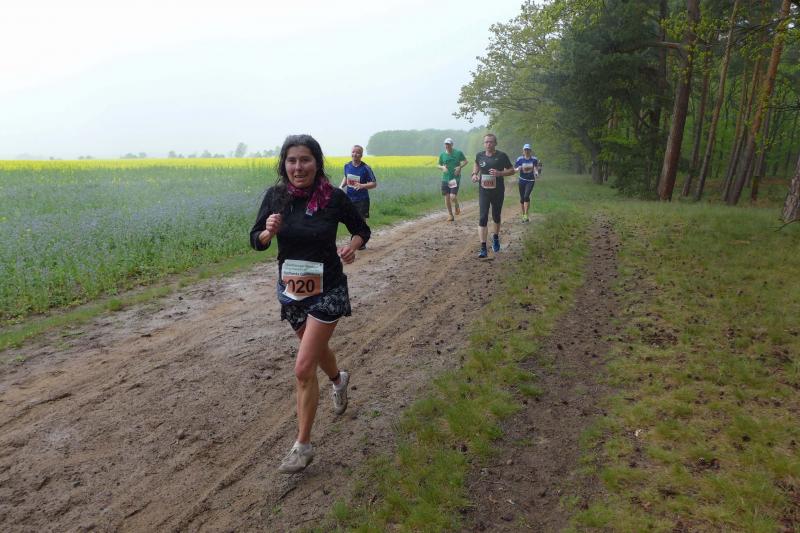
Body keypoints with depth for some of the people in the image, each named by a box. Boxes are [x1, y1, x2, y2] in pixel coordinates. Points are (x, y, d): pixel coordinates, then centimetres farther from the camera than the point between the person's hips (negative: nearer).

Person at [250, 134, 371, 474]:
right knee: (316, 346, 26)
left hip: (327, 291, -4)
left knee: (304, 368, -8)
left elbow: (361, 229, 2)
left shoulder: (334, 197, -13)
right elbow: (256, 241, 0)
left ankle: (303, 446, 10)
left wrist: (353, 247, -19)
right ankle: (339, 380, 61)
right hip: (291, 290, 5)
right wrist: (269, 231, -23)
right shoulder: (275, 196, -7)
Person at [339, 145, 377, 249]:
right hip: (349, 199, 4)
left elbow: (374, 184, -10)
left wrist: (362, 186, -27)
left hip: (362, 200, -4)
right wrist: (341, 186, 0)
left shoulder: (365, 168, -12)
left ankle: (362, 243, 17)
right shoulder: (347, 166, 1)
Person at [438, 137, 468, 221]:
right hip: (445, 179, 3)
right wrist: (443, 167, -7)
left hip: (455, 178, -3)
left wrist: (460, 167, -9)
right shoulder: (442, 155, 4)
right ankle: (450, 215, 19)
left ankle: (457, 206, 21)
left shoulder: (458, 153, -3)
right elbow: (439, 165, 16)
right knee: (447, 197, 3)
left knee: (453, 197, -15)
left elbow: (465, 161, 9)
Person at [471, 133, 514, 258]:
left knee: (496, 217, 16)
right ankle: (483, 248, -13)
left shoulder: (501, 156, -7)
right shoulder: (479, 155, 0)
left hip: (498, 192, 0)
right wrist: (474, 174, 1)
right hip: (483, 192, 0)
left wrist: (500, 173, -19)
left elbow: (512, 170, 0)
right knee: (482, 218, -11)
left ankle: (495, 237, 45)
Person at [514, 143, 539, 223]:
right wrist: (518, 169, -22)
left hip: (530, 180, -1)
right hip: (522, 180, 1)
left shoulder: (534, 159, -3)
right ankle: (523, 216, 17)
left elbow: (536, 168, 3)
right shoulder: (519, 159, -4)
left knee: (526, 196, -20)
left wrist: (536, 173, -19)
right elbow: (514, 169, 0)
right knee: (522, 198, 4)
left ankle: (526, 215, -14)